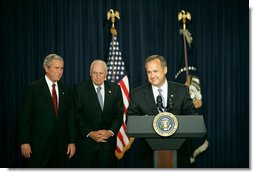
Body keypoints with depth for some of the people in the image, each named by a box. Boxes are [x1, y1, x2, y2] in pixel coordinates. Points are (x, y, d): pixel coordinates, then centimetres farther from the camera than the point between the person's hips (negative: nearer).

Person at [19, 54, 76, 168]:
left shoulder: (65, 90, 9)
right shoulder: (33, 89, -4)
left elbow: (70, 117, 9)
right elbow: (24, 118, -5)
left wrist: (72, 141, 5)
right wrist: (24, 142, -9)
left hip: (61, 145, 4)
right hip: (39, 145, -4)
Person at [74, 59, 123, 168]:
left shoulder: (115, 89, 6)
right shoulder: (80, 89, 0)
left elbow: (119, 114, 5)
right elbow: (77, 115, -4)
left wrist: (111, 132, -9)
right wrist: (90, 133, -12)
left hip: (108, 141, 2)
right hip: (87, 140, -1)